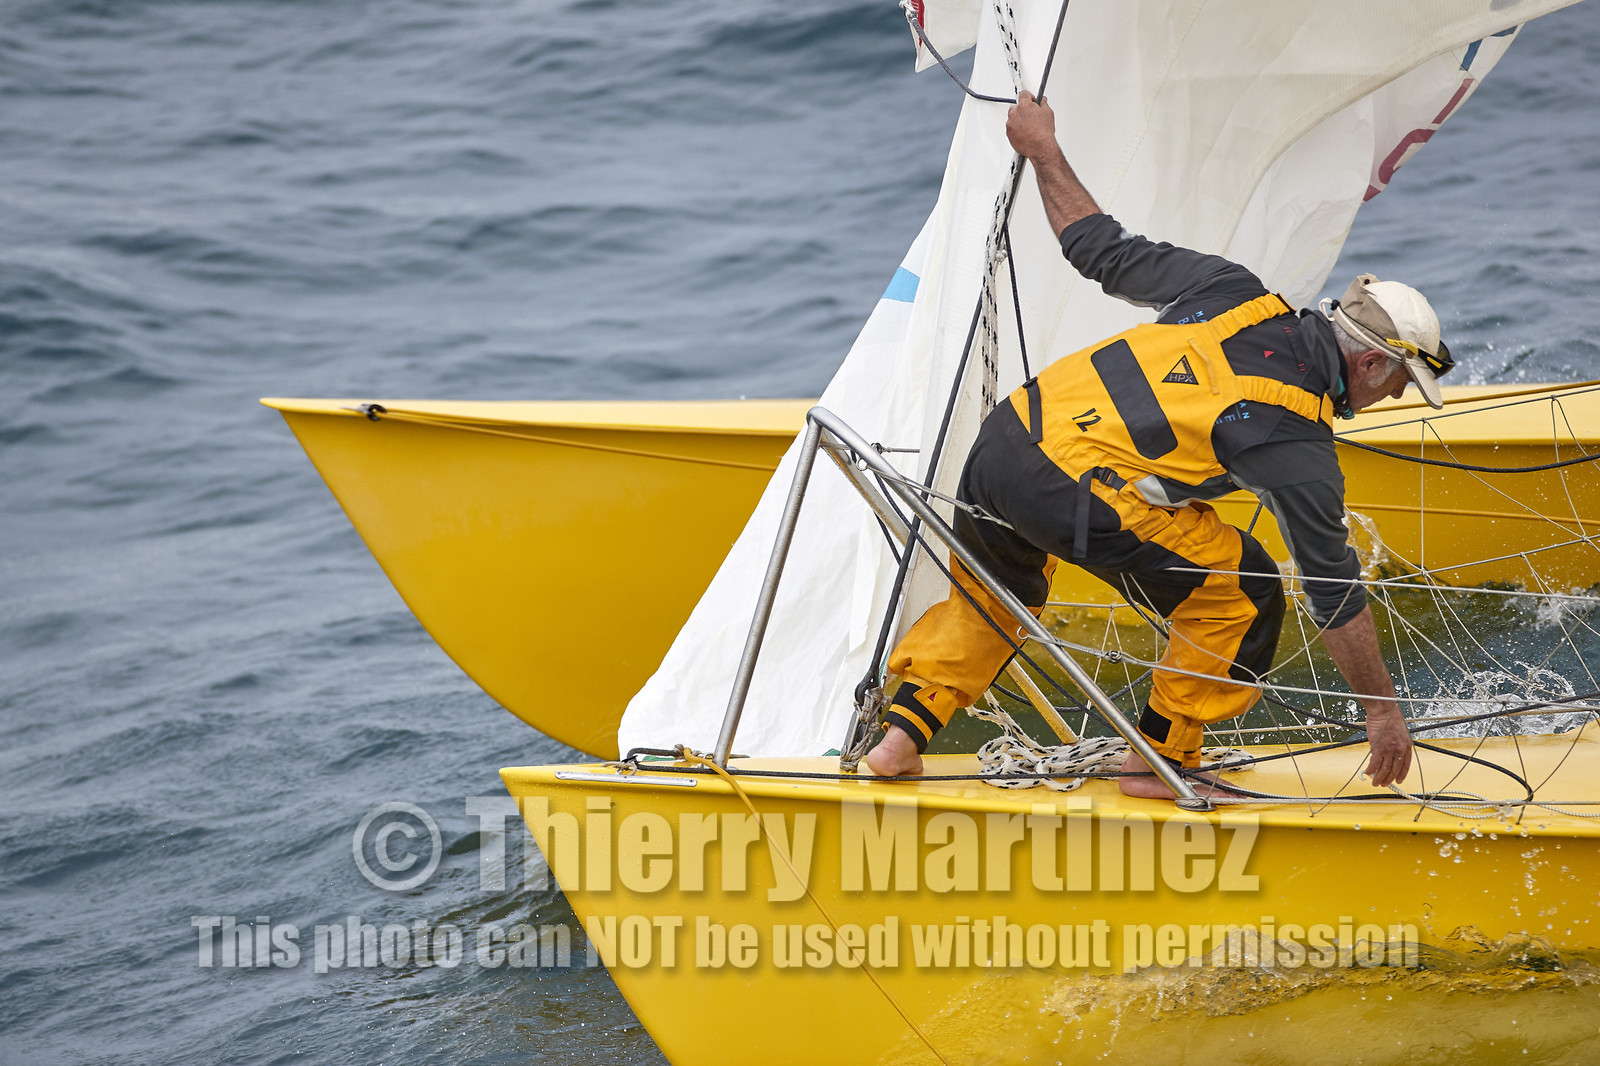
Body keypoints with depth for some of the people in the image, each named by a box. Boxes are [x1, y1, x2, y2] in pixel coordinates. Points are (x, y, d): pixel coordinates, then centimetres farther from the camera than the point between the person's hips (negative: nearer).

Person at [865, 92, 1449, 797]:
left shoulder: (1234, 293, 11)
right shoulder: (1295, 446, -2)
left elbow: (1103, 250, 18)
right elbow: (1336, 591, 4)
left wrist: (1043, 152, 32)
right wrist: (1382, 711, 14)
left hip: (1001, 437, 7)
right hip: (1074, 492, -7)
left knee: (991, 596, 34)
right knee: (1242, 595, 7)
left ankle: (900, 739, 28)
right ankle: (1158, 761, 17)